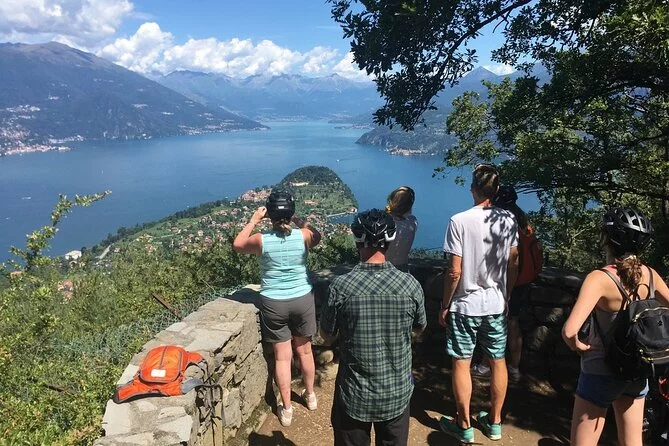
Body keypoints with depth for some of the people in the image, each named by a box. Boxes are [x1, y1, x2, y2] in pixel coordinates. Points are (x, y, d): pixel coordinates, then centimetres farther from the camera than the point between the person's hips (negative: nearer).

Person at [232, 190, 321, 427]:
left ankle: (286, 409, 23)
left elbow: (237, 244, 7)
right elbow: (317, 236, 13)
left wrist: (253, 220, 8)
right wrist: (297, 220, 10)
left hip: (273, 303, -1)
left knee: (282, 357, 11)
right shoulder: (304, 236, -13)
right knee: (305, 350, 20)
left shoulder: (261, 240, -16)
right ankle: (310, 395, 40)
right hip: (302, 300, 2)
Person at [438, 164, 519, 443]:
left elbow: (454, 272, -16)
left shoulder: (460, 221, -17)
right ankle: (494, 422, 32)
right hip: (496, 305, 5)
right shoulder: (508, 221, -3)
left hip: (465, 305, -4)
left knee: (461, 364, 9)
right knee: (498, 362, 17)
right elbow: (513, 266, 4)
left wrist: (445, 306, -4)